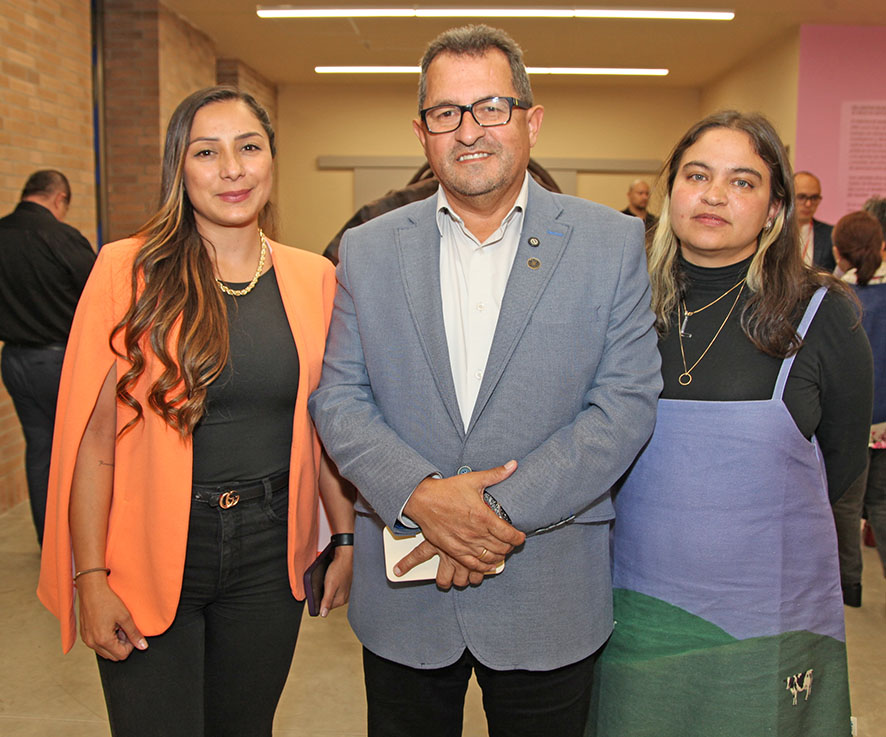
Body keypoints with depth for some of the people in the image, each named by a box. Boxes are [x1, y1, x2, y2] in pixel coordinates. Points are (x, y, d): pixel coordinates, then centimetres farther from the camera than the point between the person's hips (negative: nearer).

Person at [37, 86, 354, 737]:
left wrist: (346, 539, 7)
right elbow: (93, 438, -8)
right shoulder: (129, 271, -9)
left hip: (269, 555, 3)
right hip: (150, 552, -2)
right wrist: (90, 576, -9)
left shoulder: (313, 279, 1)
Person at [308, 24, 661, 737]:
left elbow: (626, 403, -8)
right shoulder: (368, 250, 3)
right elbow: (337, 397, 0)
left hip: (548, 598, -1)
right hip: (403, 595, 2)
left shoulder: (611, 242, -3)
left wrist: (505, 511, -17)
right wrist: (421, 495, -17)